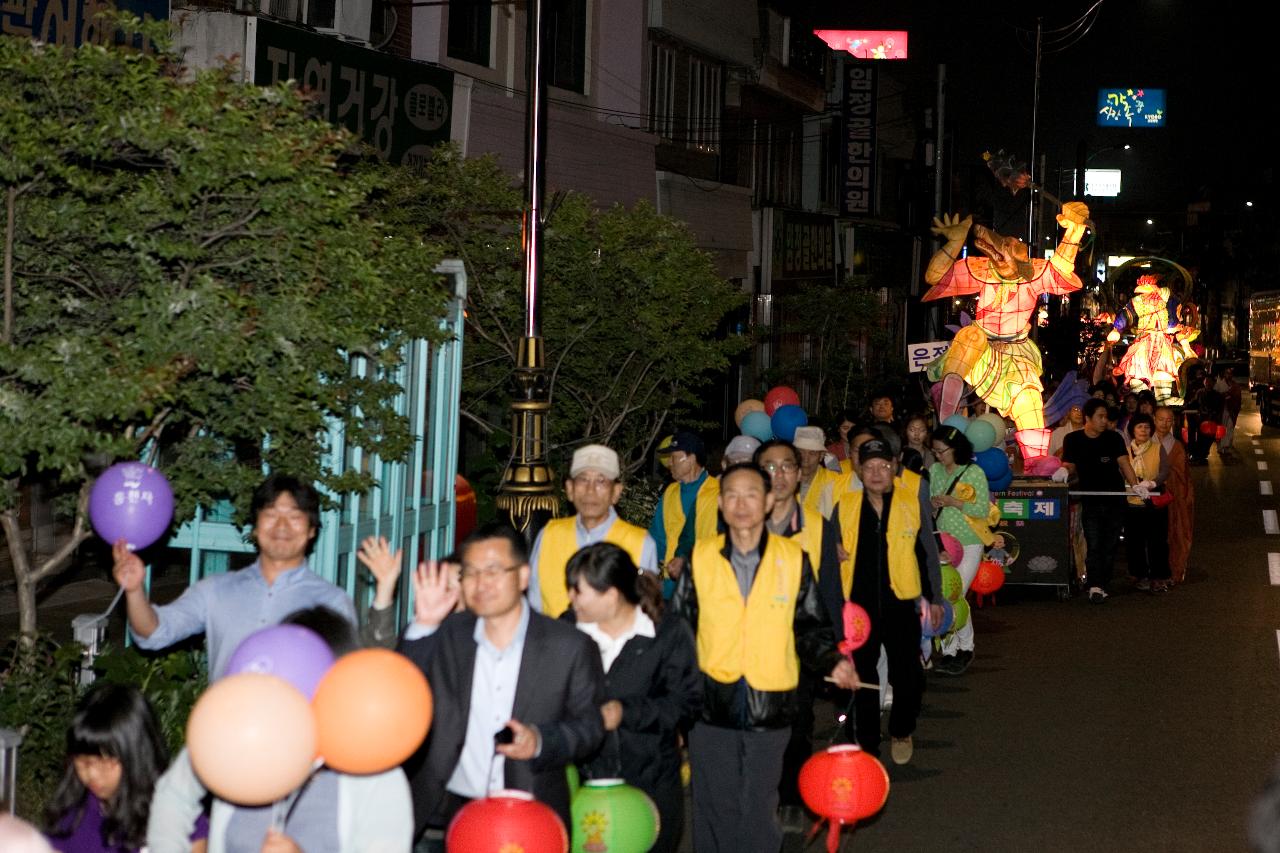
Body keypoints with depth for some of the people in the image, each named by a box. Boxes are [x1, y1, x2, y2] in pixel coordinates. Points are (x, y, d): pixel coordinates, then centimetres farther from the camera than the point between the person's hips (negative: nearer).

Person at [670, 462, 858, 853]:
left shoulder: (794, 559, 0)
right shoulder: (701, 558, 1)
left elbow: (810, 628, 4)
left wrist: (831, 663, -13)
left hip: (770, 706, 0)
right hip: (711, 705, 0)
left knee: (759, 811, 7)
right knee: (714, 809, 7)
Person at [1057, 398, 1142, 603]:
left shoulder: (1113, 438, 3)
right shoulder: (1073, 440, 2)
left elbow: (1123, 463, -3)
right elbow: (1069, 465, 3)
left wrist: (1135, 485, -17)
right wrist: (1064, 471, -22)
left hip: (1115, 499, 2)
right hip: (1090, 500, -2)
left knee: (1110, 544, 4)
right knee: (1094, 545, -10)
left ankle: (1102, 583, 13)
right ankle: (1095, 586, -14)